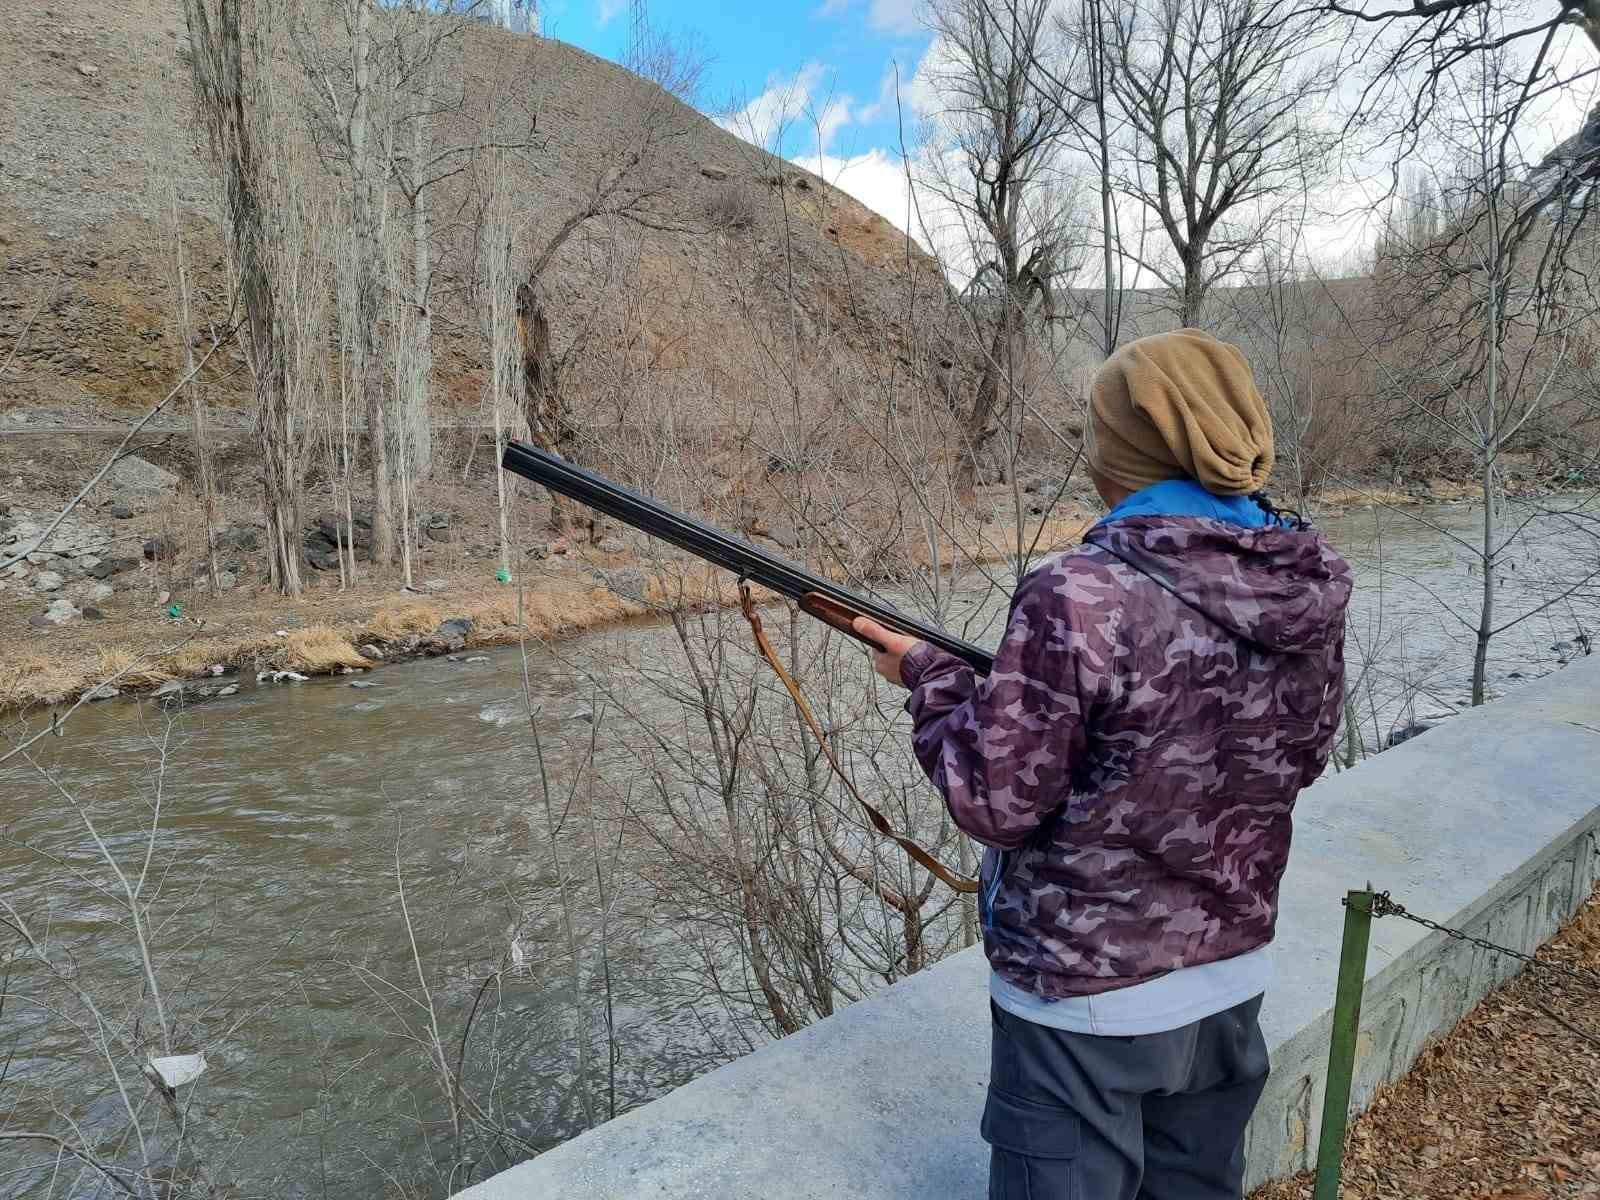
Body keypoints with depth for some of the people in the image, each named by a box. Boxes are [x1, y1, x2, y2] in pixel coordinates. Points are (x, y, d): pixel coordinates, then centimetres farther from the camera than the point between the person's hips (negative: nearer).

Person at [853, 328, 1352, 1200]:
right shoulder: (1313, 592, -5)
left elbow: (997, 803, -19)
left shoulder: (1078, 598, -26)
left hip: (1085, 992, -6)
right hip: (1232, 972, 6)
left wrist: (930, 678, -5)